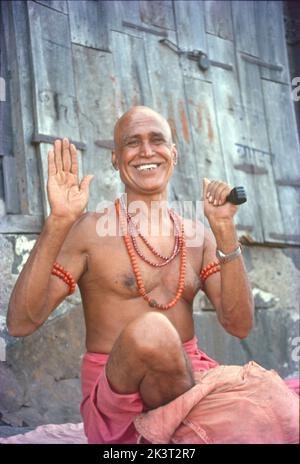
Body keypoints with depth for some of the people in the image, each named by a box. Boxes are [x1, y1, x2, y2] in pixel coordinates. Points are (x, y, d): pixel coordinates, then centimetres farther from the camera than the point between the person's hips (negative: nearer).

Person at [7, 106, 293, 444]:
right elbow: (20, 323, -13)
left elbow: (239, 325, -1)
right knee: (150, 330, -35)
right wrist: (57, 223, -22)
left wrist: (225, 230, -10)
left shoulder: (198, 236, 10)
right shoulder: (89, 231, -3)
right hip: (117, 400, -2)